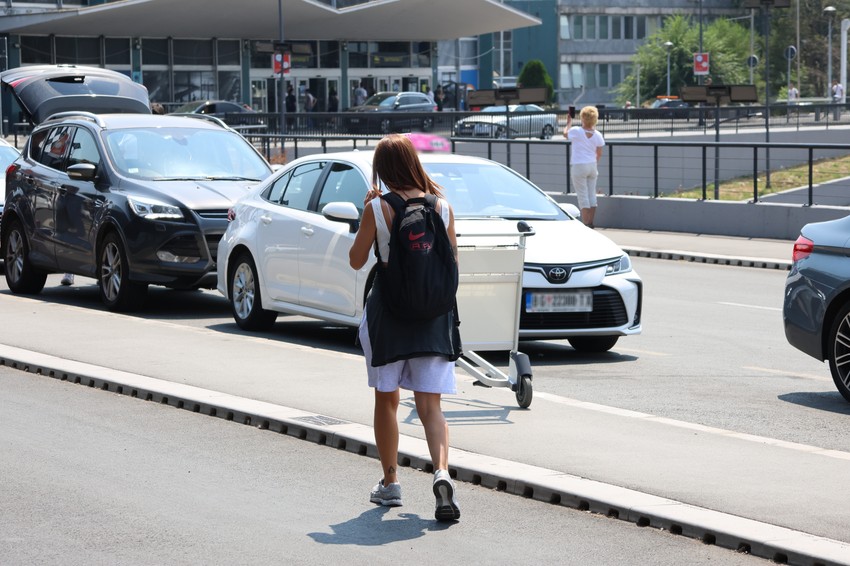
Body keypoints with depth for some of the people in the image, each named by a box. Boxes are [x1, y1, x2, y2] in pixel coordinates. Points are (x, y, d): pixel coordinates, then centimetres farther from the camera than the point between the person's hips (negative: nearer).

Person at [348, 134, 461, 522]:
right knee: (430, 406, 1)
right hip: (434, 312, 2)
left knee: (386, 400, 15)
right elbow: (452, 262, 6)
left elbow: (356, 260, 0)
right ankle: (441, 472, -22)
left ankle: (390, 483, 22)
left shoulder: (378, 209, -9)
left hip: (388, 310, -2)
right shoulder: (442, 207, -1)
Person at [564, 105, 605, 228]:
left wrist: (569, 123, 28)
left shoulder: (576, 131, -12)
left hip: (578, 166, -4)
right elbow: (599, 154, 9)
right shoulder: (597, 135, 0)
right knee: (592, 195, 11)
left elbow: (565, 134, 11)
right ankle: (591, 223, 15)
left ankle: (586, 224, -5)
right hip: (592, 166, 4)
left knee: (583, 196, -3)